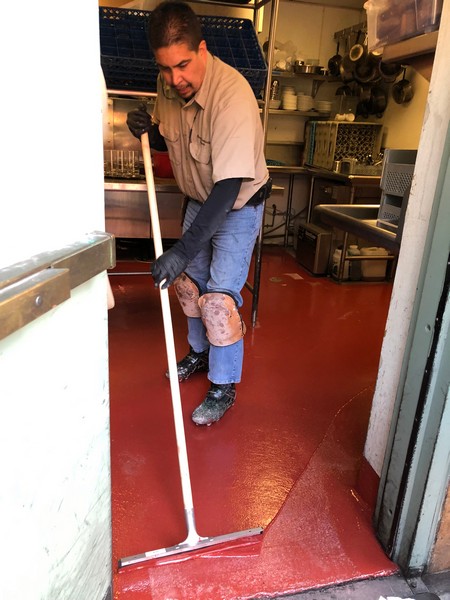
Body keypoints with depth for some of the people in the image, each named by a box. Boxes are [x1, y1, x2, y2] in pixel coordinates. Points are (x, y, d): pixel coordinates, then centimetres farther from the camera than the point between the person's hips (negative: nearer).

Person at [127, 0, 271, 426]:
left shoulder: (232, 95, -32)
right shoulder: (168, 85, -9)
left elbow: (229, 186, -37)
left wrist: (183, 251, -40)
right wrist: (148, 131, -14)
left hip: (239, 204, -7)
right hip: (198, 200, 7)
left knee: (219, 299, -11)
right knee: (187, 281, 14)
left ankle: (224, 387, 9)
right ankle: (199, 353, 38)